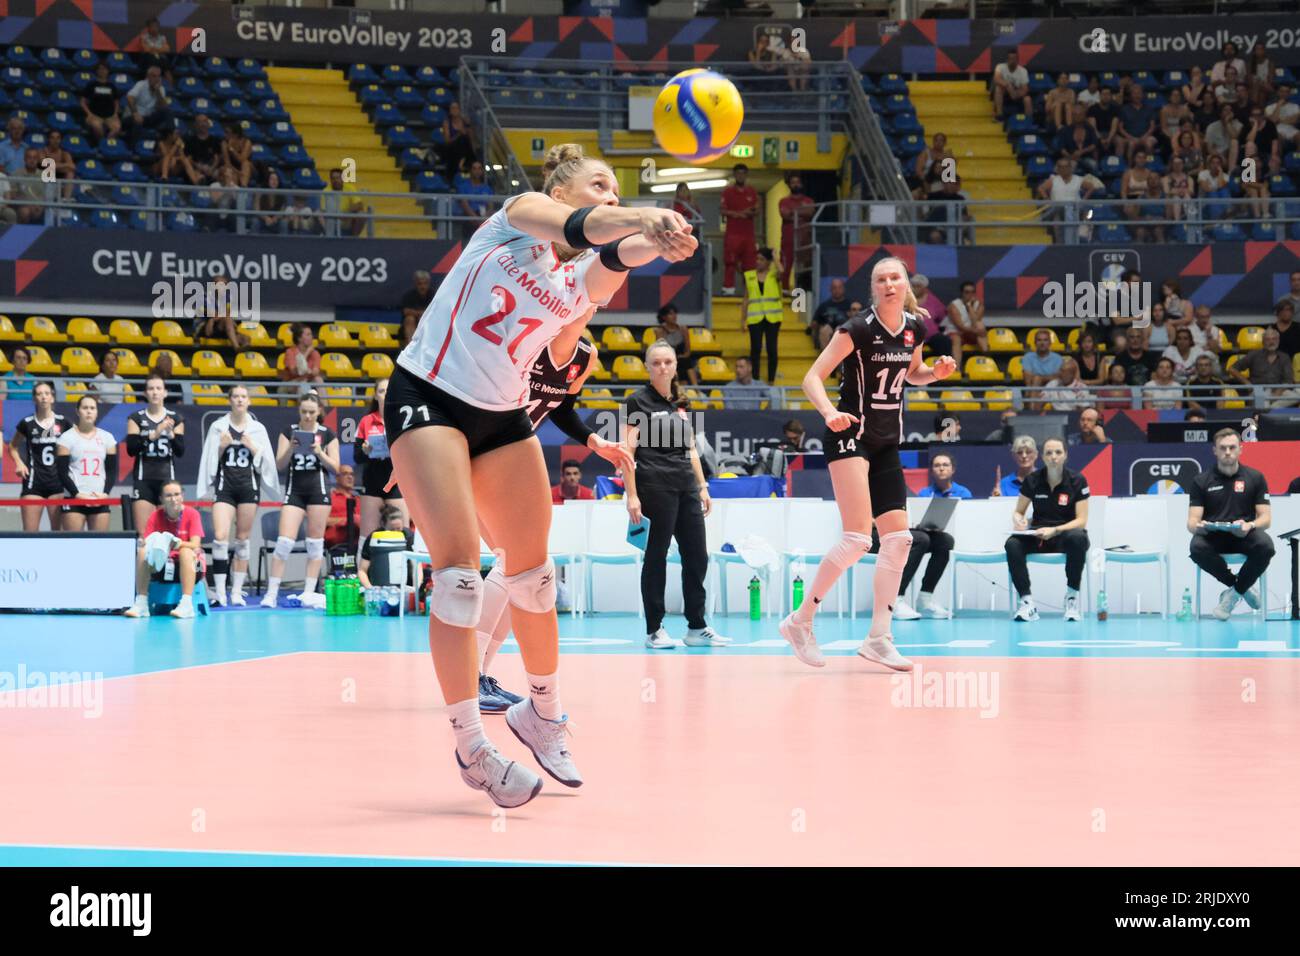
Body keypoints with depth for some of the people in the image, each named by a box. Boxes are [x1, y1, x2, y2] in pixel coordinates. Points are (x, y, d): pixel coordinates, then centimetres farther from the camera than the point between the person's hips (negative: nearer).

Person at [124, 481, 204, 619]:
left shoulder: (192, 514, -11)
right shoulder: (156, 516, -3)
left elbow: (195, 545, -22)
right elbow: (144, 543, -10)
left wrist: (176, 543, -41)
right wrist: (145, 545, -36)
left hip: (192, 564, -3)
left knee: (185, 552, -35)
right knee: (142, 553, -24)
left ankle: (187, 604, -42)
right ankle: (141, 604, -26)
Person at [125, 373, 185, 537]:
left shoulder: (174, 419, 8)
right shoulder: (136, 418, 5)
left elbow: (180, 451, 0)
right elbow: (131, 449, -7)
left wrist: (170, 433, -18)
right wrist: (154, 434, -19)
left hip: (167, 479, 1)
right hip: (143, 480, -1)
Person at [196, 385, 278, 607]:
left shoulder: (258, 428, 8)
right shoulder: (218, 427, 5)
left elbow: (265, 462, 7)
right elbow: (210, 460, 8)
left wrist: (253, 448, -9)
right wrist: (222, 446, -9)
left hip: (249, 486, 1)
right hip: (224, 485, -1)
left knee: (242, 539, 4)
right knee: (220, 537, -14)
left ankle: (237, 592, 10)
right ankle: (219, 592, -11)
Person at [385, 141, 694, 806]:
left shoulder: (584, 280, 3)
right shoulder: (519, 215, -8)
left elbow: (612, 255, -21)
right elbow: (577, 226, -32)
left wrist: (651, 242, -44)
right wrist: (639, 217, -51)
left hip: (503, 416, 6)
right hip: (427, 397, -6)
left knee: (532, 573, 7)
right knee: (459, 570, -14)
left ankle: (542, 711, 28)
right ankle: (469, 745, -5)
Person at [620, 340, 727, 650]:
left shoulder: (680, 403, 15)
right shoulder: (638, 401, -4)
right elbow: (626, 451, -8)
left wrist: (703, 486, 14)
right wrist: (631, 495, -15)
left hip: (686, 487, 7)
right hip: (655, 487, -7)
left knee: (697, 556, 6)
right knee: (656, 556, -2)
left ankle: (697, 628, 13)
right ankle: (654, 630, 5)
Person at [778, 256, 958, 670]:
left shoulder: (915, 328, 5)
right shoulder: (859, 328, -14)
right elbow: (812, 377, -15)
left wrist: (936, 372, 1)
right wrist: (830, 413, -34)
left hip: (887, 445, 7)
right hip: (850, 437, -7)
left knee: (898, 538, 2)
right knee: (857, 537, -17)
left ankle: (878, 639, 8)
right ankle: (800, 622, -4)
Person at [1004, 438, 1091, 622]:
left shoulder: (1077, 481, -6)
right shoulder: (1032, 481, 0)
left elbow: (1081, 520, -10)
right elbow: (1018, 512, 8)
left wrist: (1055, 531, -26)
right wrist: (1018, 520, -17)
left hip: (1066, 533, -2)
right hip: (1037, 536, 2)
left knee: (1078, 538, -39)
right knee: (1012, 543, -30)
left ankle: (1072, 597, -26)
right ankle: (1026, 601, -34)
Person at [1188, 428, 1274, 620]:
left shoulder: (1255, 478, 6)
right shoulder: (1201, 481, 5)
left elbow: (1266, 517, 1)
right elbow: (1192, 521, 0)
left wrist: (1250, 526, -23)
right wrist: (1198, 526, -27)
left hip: (1244, 535, 0)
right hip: (1212, 536, 0)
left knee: (1265, 545, -35)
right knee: (1197, 548, -36)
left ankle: (1234, 592, -10)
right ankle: (1244, 588, -12)